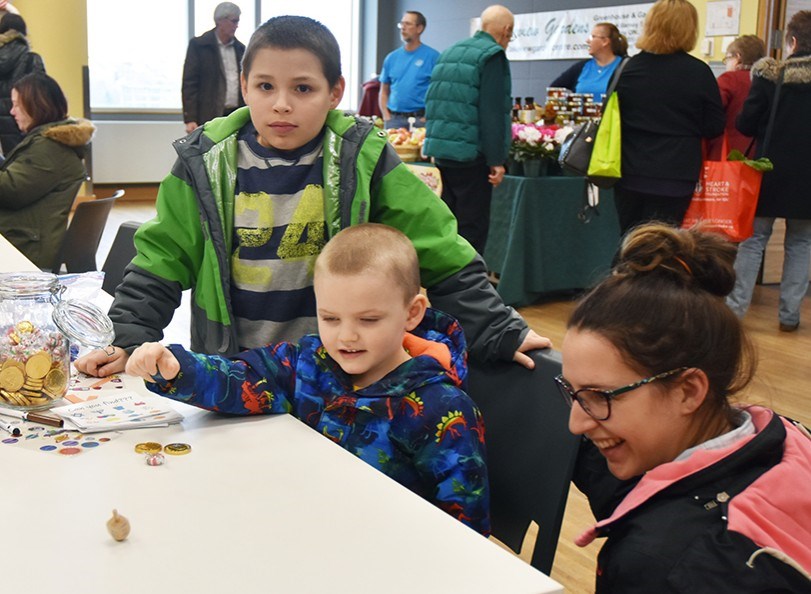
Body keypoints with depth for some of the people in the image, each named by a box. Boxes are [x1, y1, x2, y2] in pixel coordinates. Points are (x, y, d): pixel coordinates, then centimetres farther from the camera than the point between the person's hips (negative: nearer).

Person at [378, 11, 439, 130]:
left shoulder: (433, 56, -3)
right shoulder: (391, 57, 11)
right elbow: (384, 91, 15)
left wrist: (427, 117, -12)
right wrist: (386, 116, 2)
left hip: (420, 119, -4)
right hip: (393, 119, 4)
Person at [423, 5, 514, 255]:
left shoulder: (449, 52, 16)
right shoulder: (493, 56, -10)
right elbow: (492, 112, -17)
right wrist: (497, 160, -16)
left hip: (440, 149, 8)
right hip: (471, 154, -8)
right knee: (472, 227, -3)